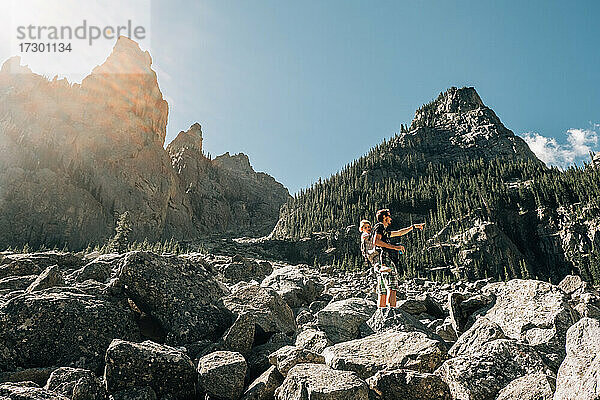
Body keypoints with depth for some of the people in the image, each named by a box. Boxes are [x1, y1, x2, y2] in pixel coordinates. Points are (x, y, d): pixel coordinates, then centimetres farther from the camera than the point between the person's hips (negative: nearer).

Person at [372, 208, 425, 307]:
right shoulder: (379, 227, -1)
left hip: (391, 261, 10)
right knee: (392, 288, -16)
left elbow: (399, 233, 42)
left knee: (392, 288, 5)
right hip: (387, 259, -10)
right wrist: (394, 247, -20)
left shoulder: (385, 231, 29)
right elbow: (376, 241, -19)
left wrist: (413, 226, 47)